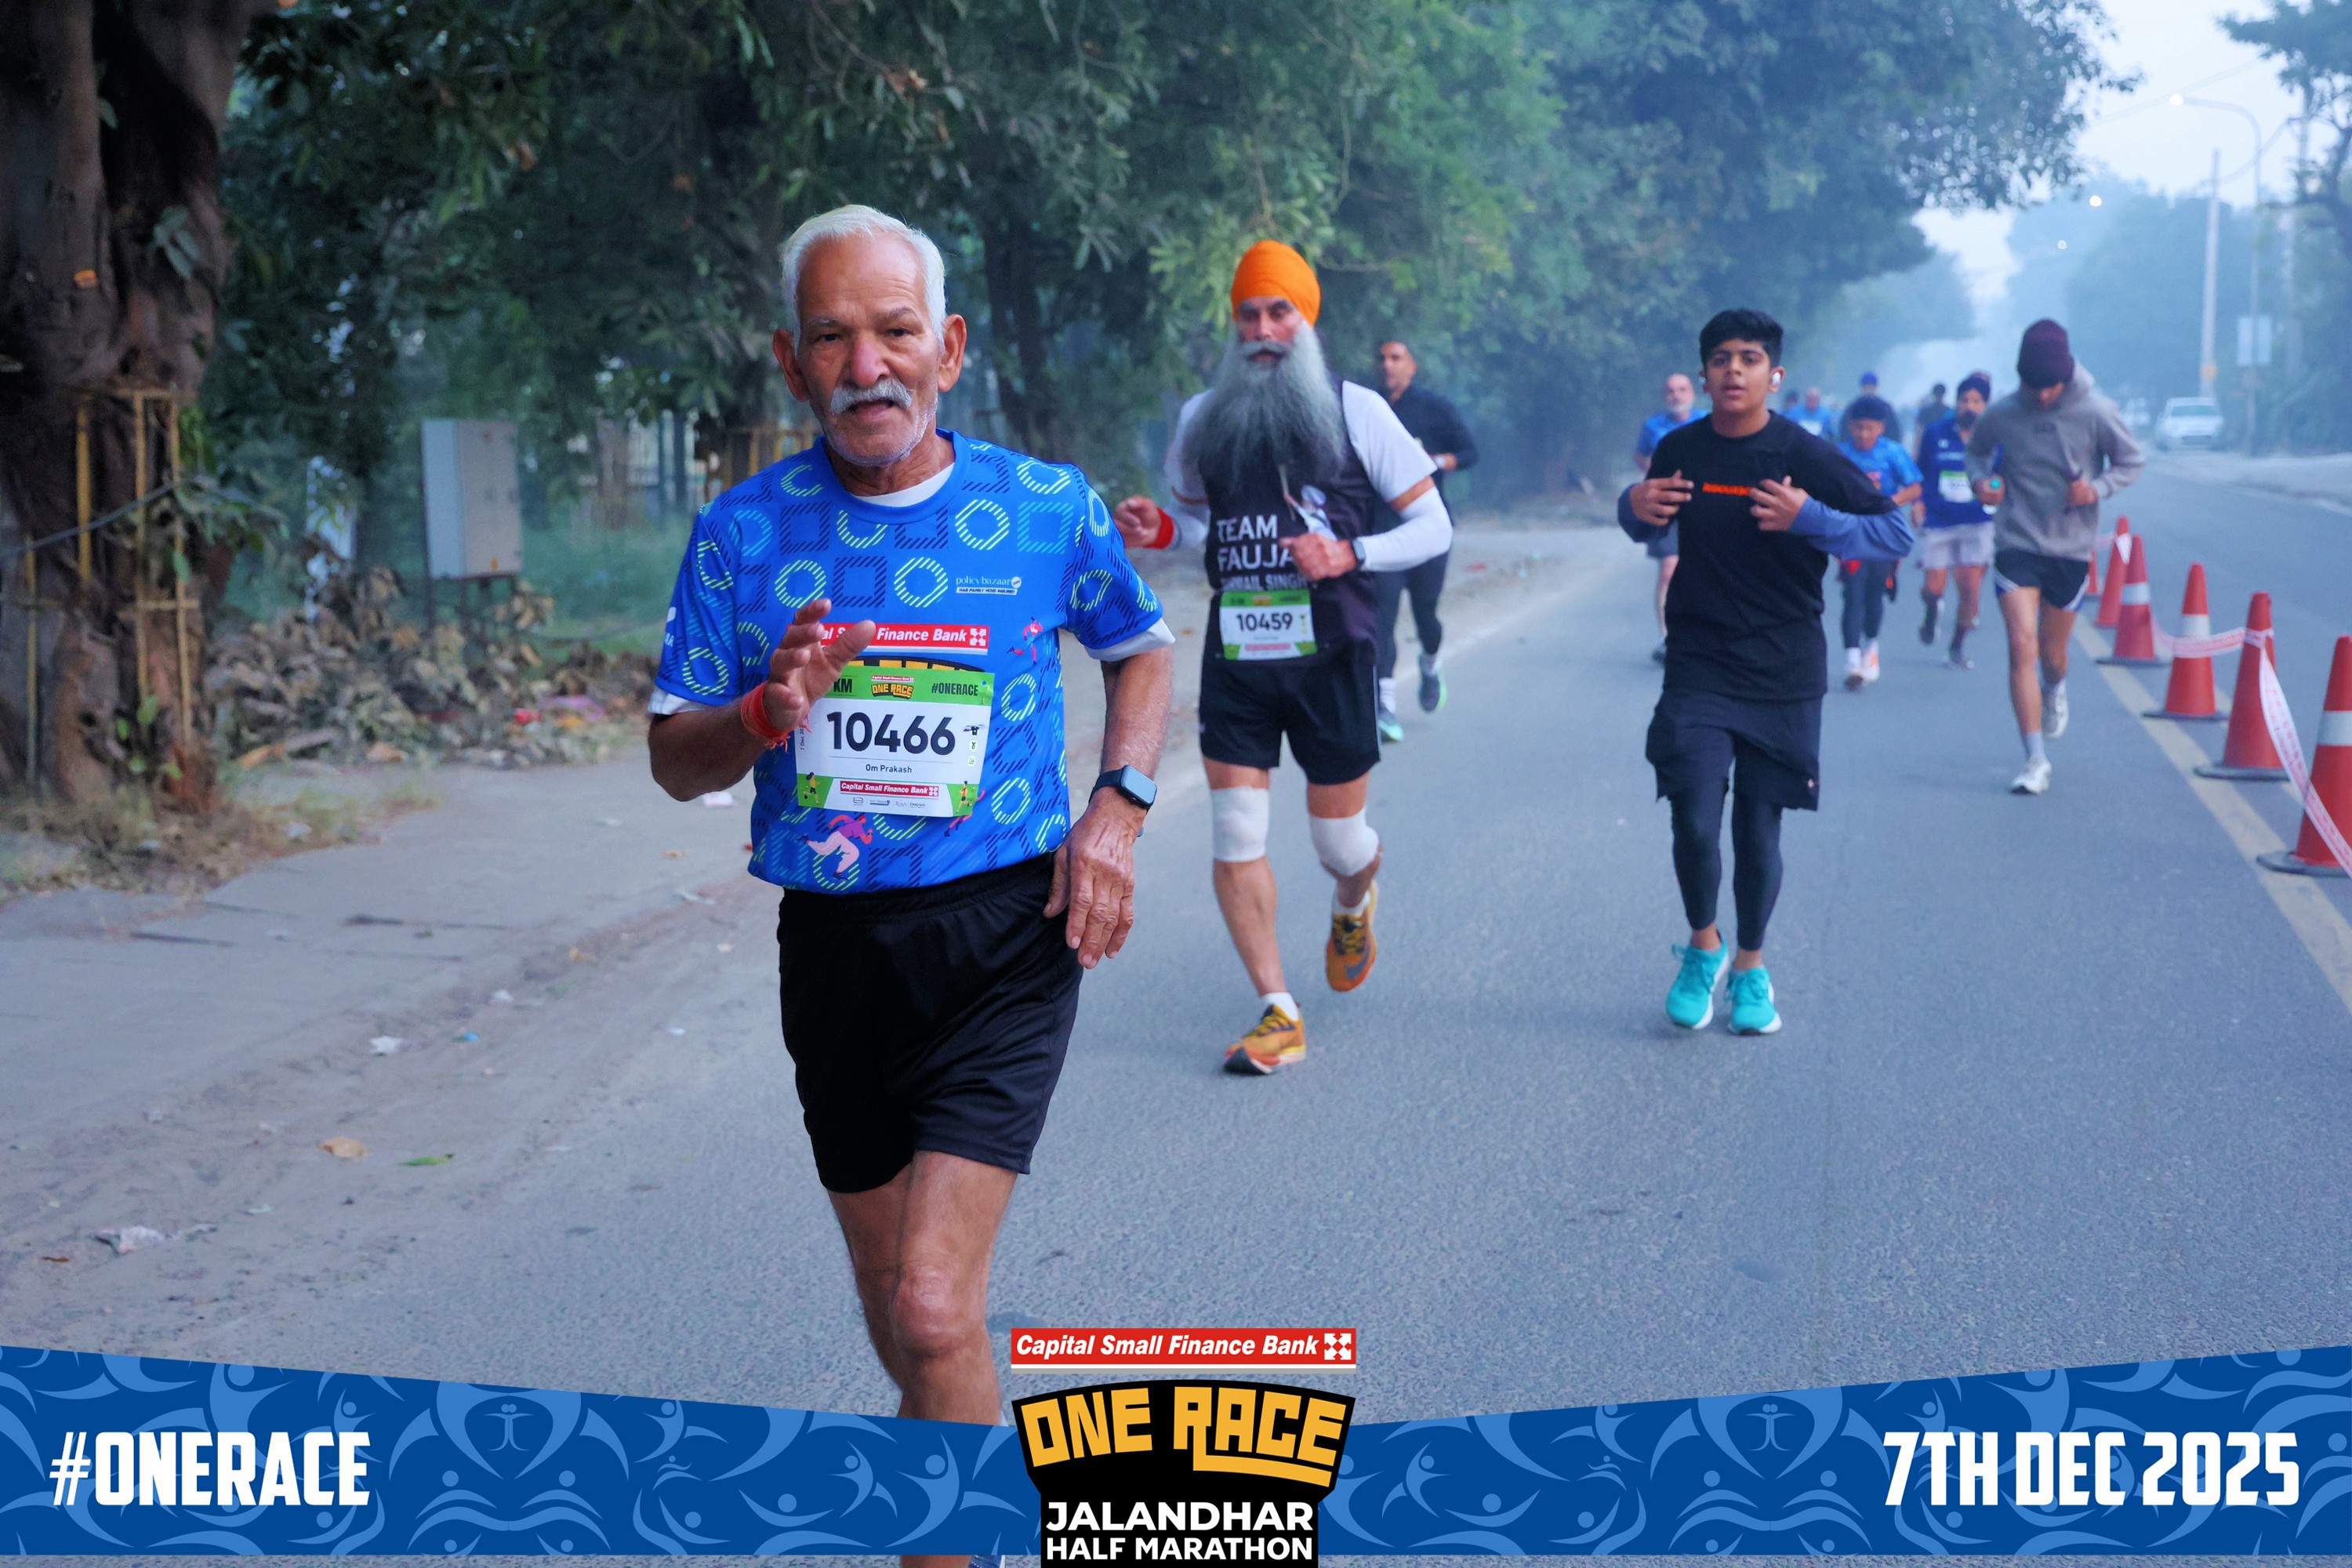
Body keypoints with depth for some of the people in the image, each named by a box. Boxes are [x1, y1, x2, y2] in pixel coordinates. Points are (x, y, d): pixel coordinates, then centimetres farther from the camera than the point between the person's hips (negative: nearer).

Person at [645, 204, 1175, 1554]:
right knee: (893, 1302, 17)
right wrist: (765, 717, -20)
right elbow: (676, 761, 2)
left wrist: (1119, 805, -2)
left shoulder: (1050, 507, -4)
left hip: (1003, 938, -3)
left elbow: (1142, 650, 14)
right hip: (833, 942, 3)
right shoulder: (743, 532, -3)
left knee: (934, 1307, -16)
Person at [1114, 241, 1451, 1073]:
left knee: (1340, 840, 7)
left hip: (1331, 654, -2)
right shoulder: (1203, 418, 7)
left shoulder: (1355, 411, -2)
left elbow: (1433, 525, 0)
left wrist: (1349, 554, -16)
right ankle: (1278, 1012, 6)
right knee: (1235, 838, -4)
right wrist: (1159, 530, -1)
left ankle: (1353, 908, 45)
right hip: (1235, 657, 2)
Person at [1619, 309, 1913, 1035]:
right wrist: (1634, 506, -3)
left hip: (1783, 674, -1)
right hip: (1699, 666, 1)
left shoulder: (1806, 456, -7)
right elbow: (1648, 527, 22)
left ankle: (1750, 966, 28)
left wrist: (1810, 519, -23)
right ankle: (1702, 945, 18)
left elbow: (1898, 534, -8)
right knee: (1695, 821, -11)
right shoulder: (1680, 451, 2)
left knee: (1758, 829, 4)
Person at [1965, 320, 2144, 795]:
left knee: (2052, 651, 14)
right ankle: (2036, 760, -11)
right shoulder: (2001, 415, -6)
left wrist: (2098, 488, -15)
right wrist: (1980, 479, -8)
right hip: (2017, 544, -1)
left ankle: (2054, 692, 53)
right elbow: (1976, 450, 14)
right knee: (2022, 646, -15)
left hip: (2071, 549, 1)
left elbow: (2132, 461, 3)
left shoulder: (2097, 412, -8)